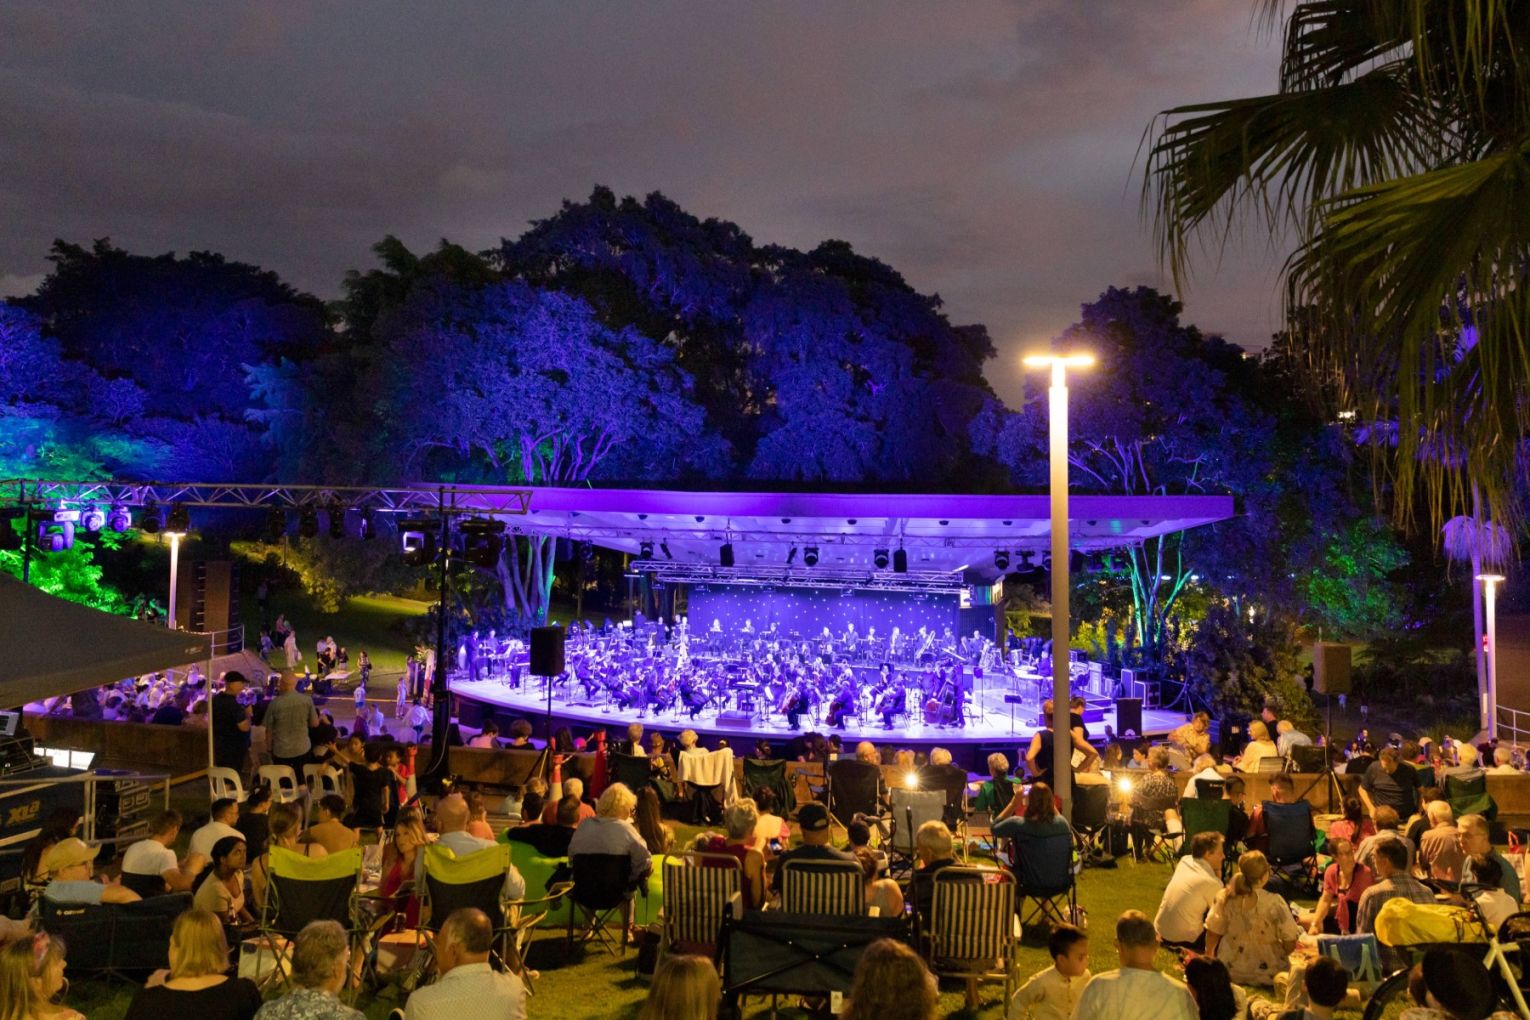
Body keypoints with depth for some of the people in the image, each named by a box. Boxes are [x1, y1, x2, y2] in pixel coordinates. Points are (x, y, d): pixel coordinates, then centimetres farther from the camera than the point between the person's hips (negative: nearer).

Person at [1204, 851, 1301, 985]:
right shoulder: (1274, 903, -24)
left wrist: (1208, 955, 17)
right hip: (1266, 975, -2)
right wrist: (1279, 956, 6)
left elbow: (1213, 933, -3)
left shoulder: (1224, 897, -15)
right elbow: (1290, 944, -18)